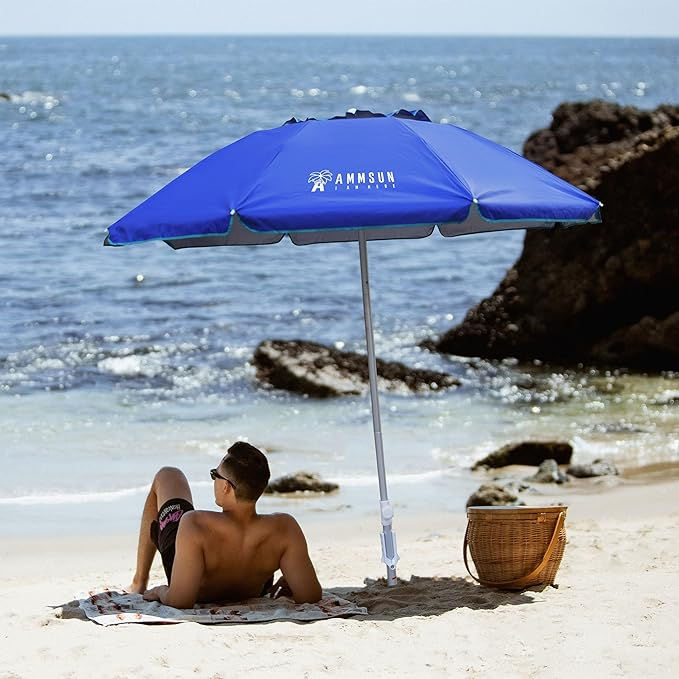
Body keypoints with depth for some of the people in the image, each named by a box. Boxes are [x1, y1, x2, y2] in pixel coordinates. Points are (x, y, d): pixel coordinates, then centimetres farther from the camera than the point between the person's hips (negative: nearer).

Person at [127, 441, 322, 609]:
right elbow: (310, 596, -33)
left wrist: (159, 592, -20)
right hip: (250, 595, 2)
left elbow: (180, 600, -42)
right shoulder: (285, 529, -38)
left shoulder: (195, 526, -45)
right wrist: (286, 586, -12)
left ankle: (140, 582, 38)